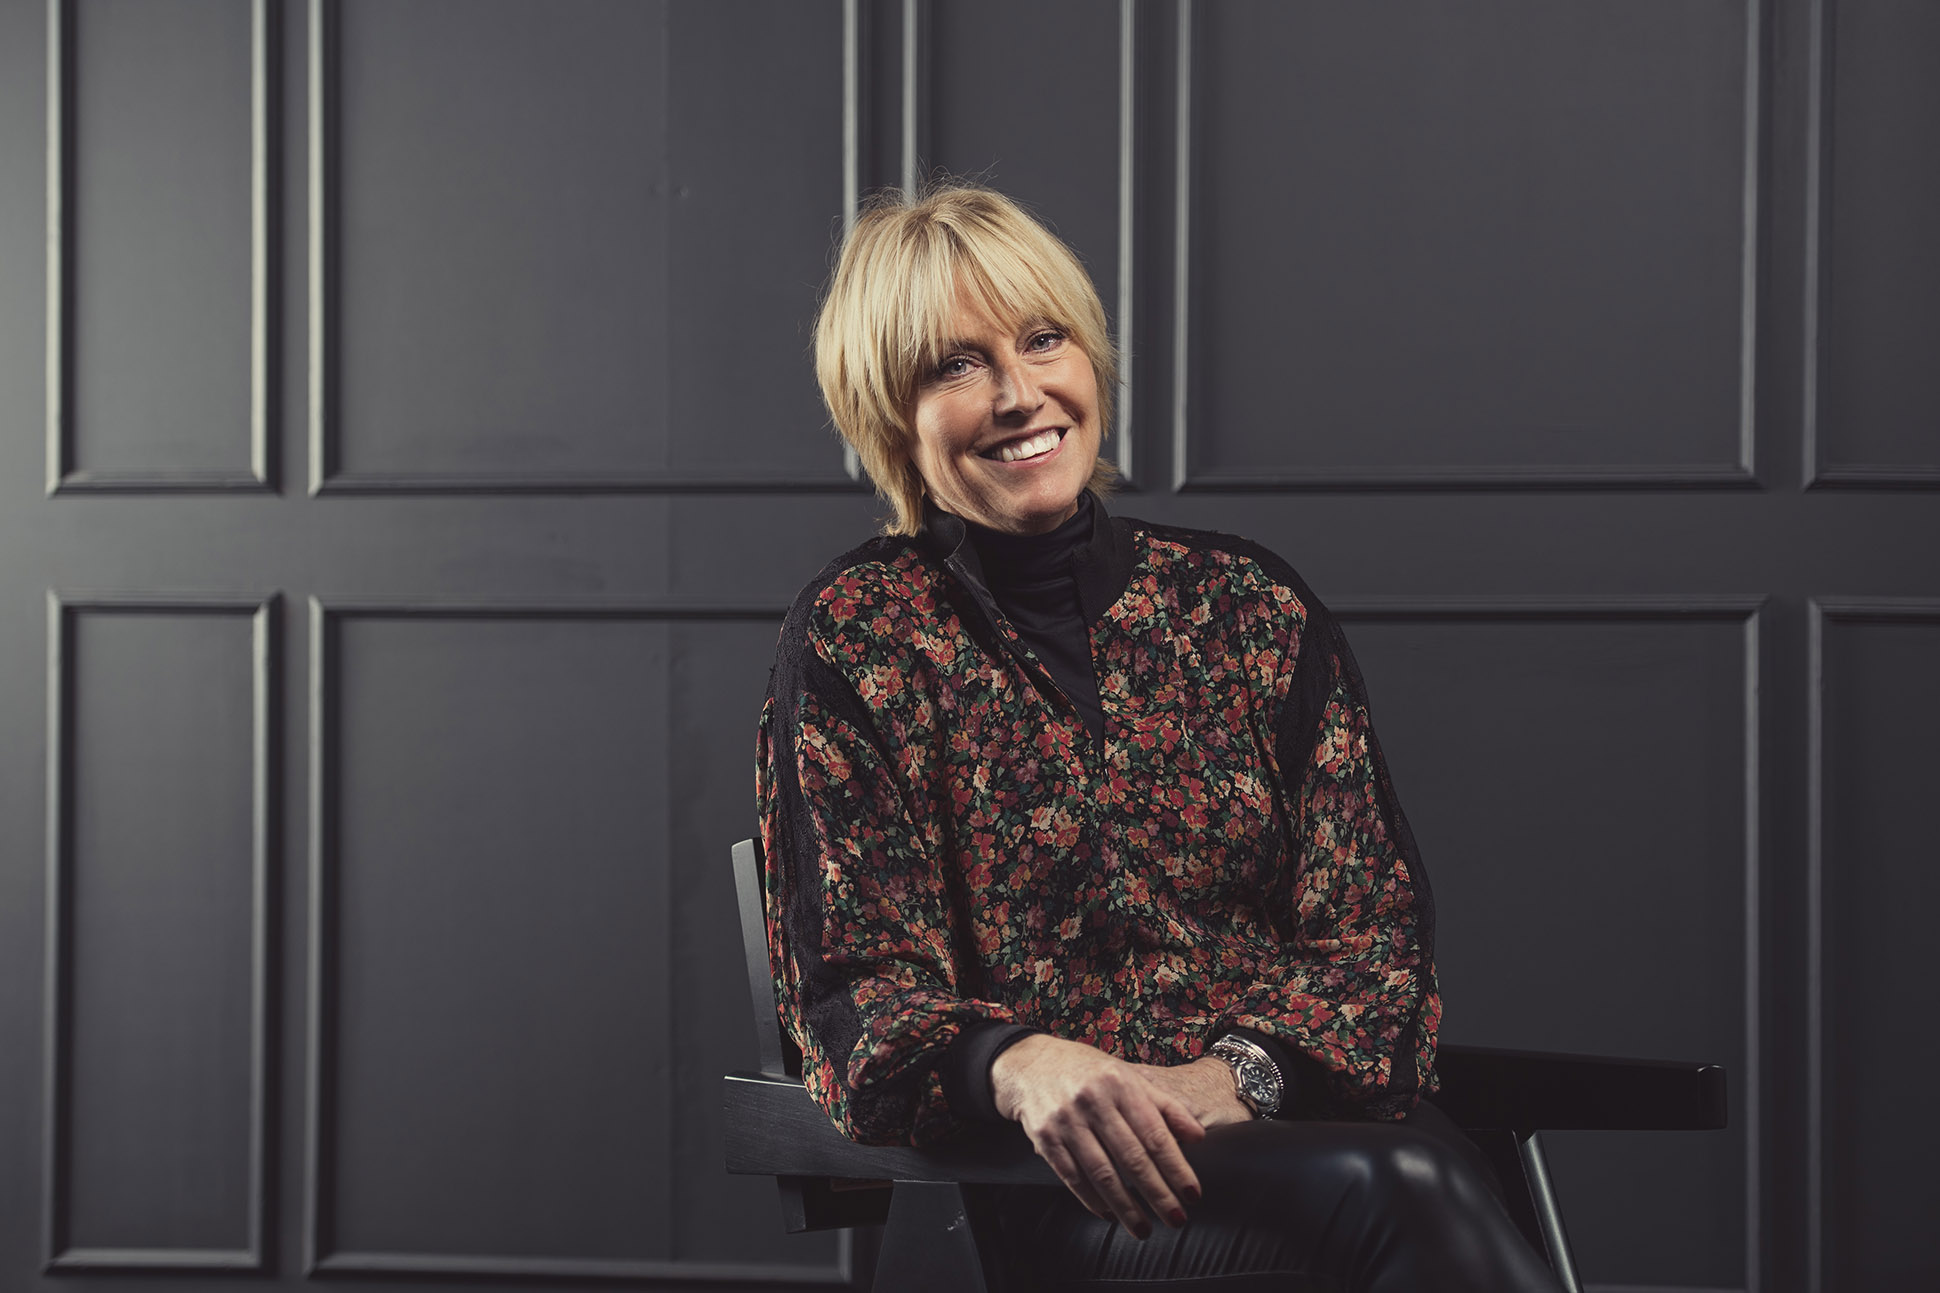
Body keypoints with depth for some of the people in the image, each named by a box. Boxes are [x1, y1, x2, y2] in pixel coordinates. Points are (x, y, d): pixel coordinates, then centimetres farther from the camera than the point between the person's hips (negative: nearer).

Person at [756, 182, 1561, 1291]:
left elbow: (1374, 929, 8)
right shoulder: (858, 638, 6)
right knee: (1405, 1190, -35)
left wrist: (1237, 1073, -14)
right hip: (1057, 1191, -3)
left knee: (1427, 1172, -35)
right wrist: (1024, 1064, -25)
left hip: (1298, 1119, 3)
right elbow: (859, 994, -2)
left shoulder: (1253, 604, 15)